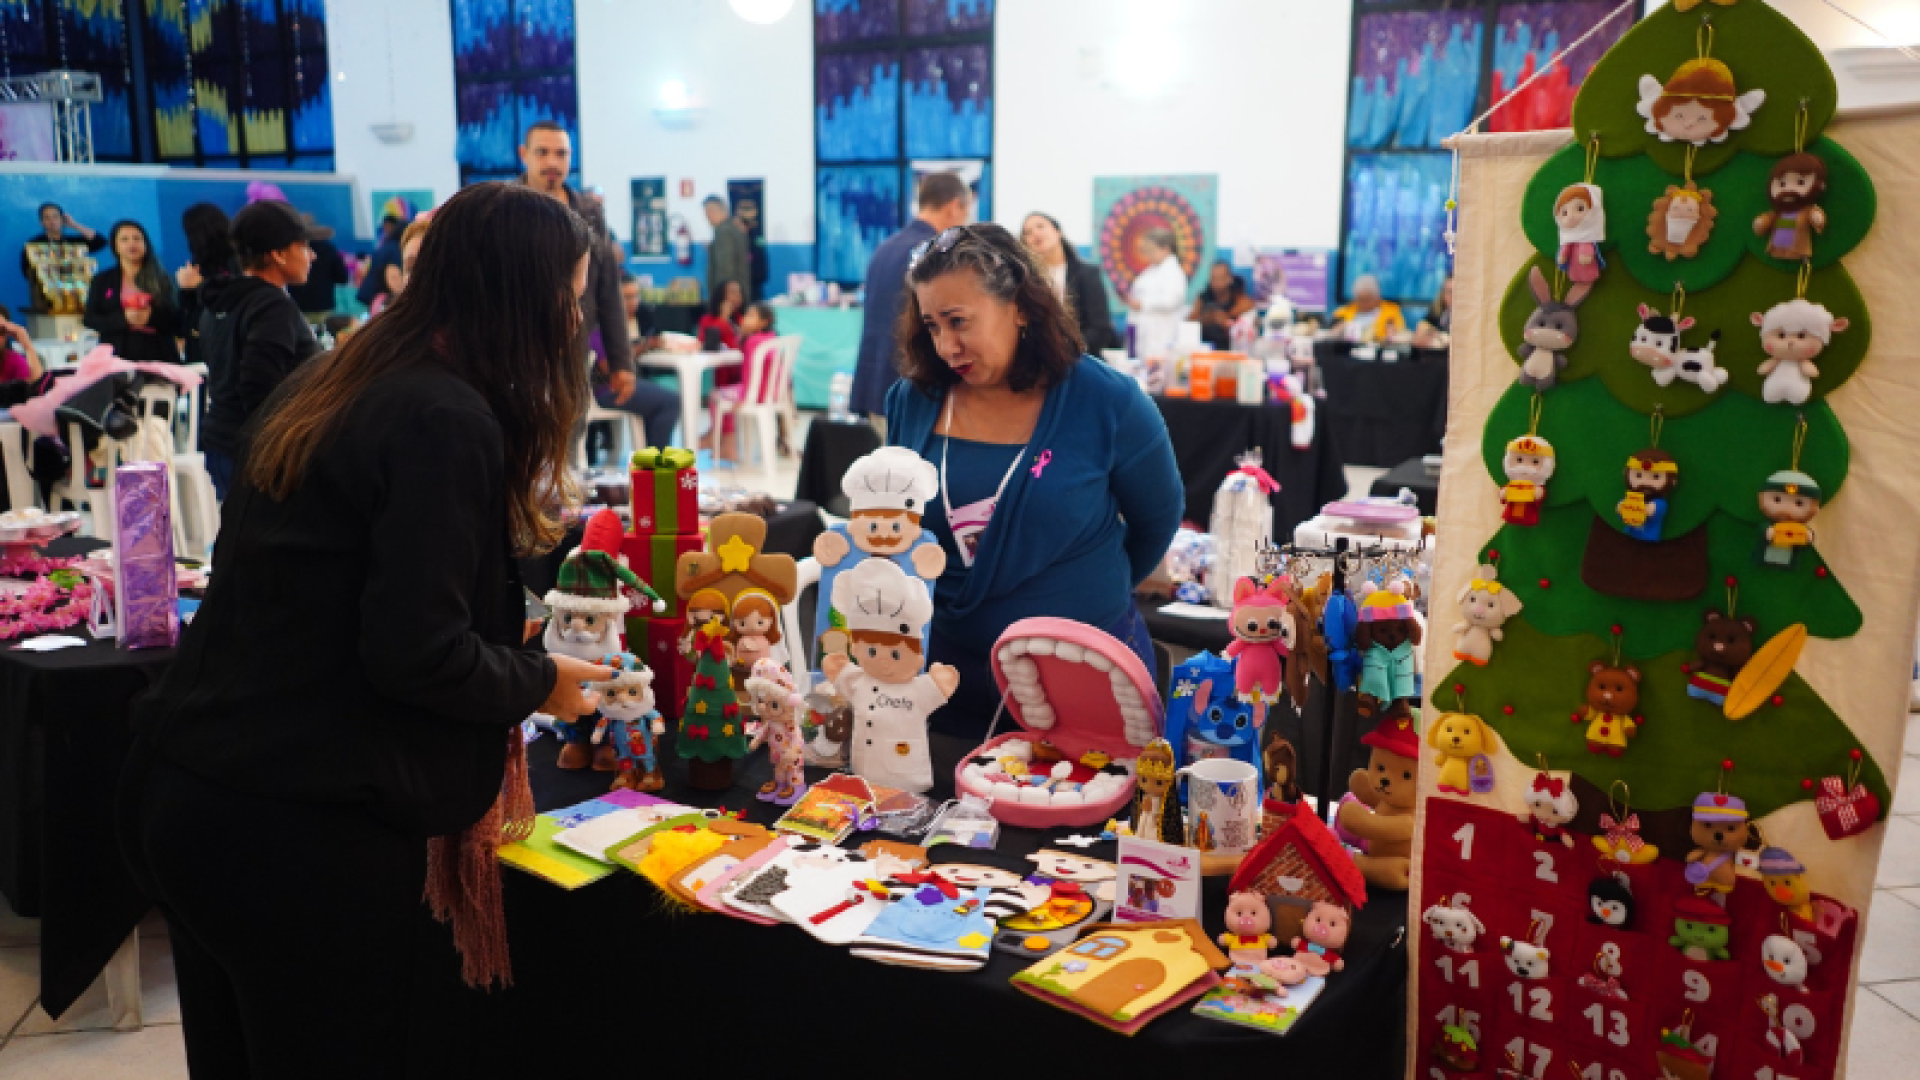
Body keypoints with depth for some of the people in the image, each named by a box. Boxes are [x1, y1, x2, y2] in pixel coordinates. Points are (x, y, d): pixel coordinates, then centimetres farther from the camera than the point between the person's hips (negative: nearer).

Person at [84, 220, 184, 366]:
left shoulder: (161, 280, 12)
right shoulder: (102, 281, 14)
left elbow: (175, 319, 4)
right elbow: (89, 319, 6)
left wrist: (152, 316, -16)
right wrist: (123, 319, -10)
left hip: (159, 357, 0)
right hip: (118, 357, 0)